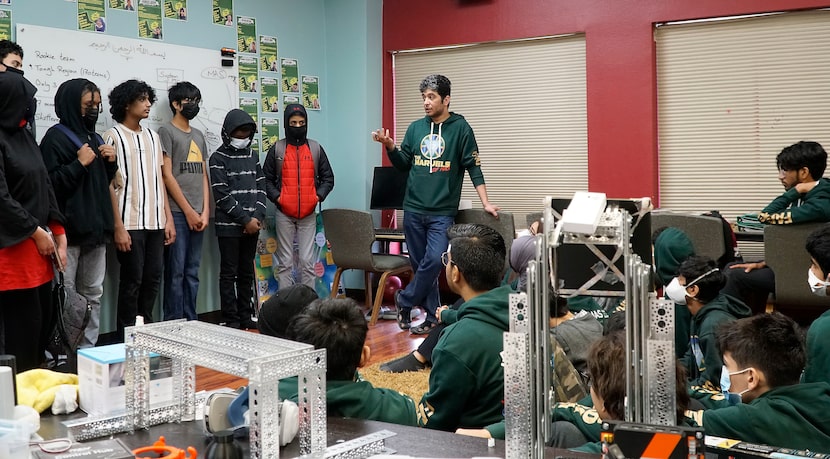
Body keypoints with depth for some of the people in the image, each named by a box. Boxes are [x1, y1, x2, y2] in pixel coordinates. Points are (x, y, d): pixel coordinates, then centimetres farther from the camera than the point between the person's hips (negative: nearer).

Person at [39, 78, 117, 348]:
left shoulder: (94, 138, 18)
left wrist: (111, 162, 8)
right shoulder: (56, 137, -5)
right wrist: (79, 163, -17)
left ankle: (89, 348, 17)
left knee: (93, 294, 10)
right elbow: (50, 183, -12)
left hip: (95, 226, 8)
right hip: (68, 228, -8)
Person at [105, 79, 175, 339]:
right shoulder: (113, 137, -4)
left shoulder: (152, 136, 14)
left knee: (153, 279, 8)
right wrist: (118, 227, -14)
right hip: (130, 223, -6)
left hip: (155, 223, 6)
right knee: (131, 281, -1)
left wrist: (168, 218, 10)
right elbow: (109, 185, -8)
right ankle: (126, 339, 9)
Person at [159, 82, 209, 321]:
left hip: (197, 214, 6)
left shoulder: (198, 135, 18)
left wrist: (205, 211, 4)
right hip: (177, 213, -6)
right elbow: (167, 175, -8)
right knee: (176, 272, -6)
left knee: (192, 272, 8)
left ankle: (191, 321, 13)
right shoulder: (166, 132, -2)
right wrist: (189, 211, -9)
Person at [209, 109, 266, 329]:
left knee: (247, 272, 11)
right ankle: (231, 320, 4)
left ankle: (246, 316, 18)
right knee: (229, 273, 0)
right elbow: (222, 195, -11)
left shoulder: (252, 155, 13)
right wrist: (245, 220, -13)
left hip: (252, 225, 5)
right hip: (229, 226, -5)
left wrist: (257, 217, -4)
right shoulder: (218, 158, -4)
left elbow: (261, 187, 10)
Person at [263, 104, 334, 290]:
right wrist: (277, 197, -9)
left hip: (308, 214, 1)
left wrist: (319, 196, -5)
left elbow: (328, 178, 10)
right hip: (284, 214, -1)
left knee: (307, 261, 2)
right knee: (285, 262, 3)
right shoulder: (277, 149, 3)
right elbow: (266, 179, 5)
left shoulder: (316, 148, 7)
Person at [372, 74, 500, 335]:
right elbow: (403, 164, 14)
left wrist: (485, 202, -8)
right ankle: (432, 316, 16)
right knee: (420, 264, 6)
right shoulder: (416, 128, 9)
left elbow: (473, 167, -3)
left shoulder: (460, 128, -2)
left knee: (434, 261, -16)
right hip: (413, 209, 4)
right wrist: (390, 146, -5)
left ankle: (405, 301, 5)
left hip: (442, 212, -4)